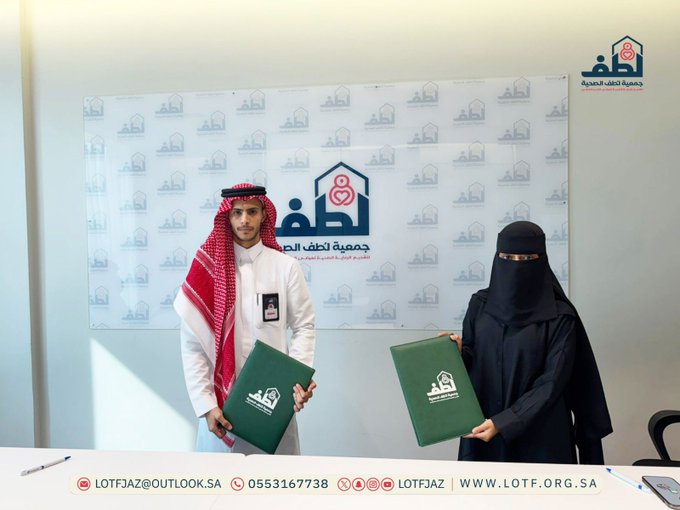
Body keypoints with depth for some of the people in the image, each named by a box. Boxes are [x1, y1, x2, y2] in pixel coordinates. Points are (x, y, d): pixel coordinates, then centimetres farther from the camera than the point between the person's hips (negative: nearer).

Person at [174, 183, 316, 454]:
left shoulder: (286, 266, -2)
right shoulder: (208, 267, -3)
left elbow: (304, 326, 2)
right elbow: (191, 343, -4)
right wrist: (206, 404, -9)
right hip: (221, 396, 0)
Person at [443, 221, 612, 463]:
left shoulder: (560, 317, -12)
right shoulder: (480, 304, -2)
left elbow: (552, 383, -15)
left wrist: (503, 422, -22)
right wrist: (457, 352, -17)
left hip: (540, 434, -3)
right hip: (482, 426, 3)